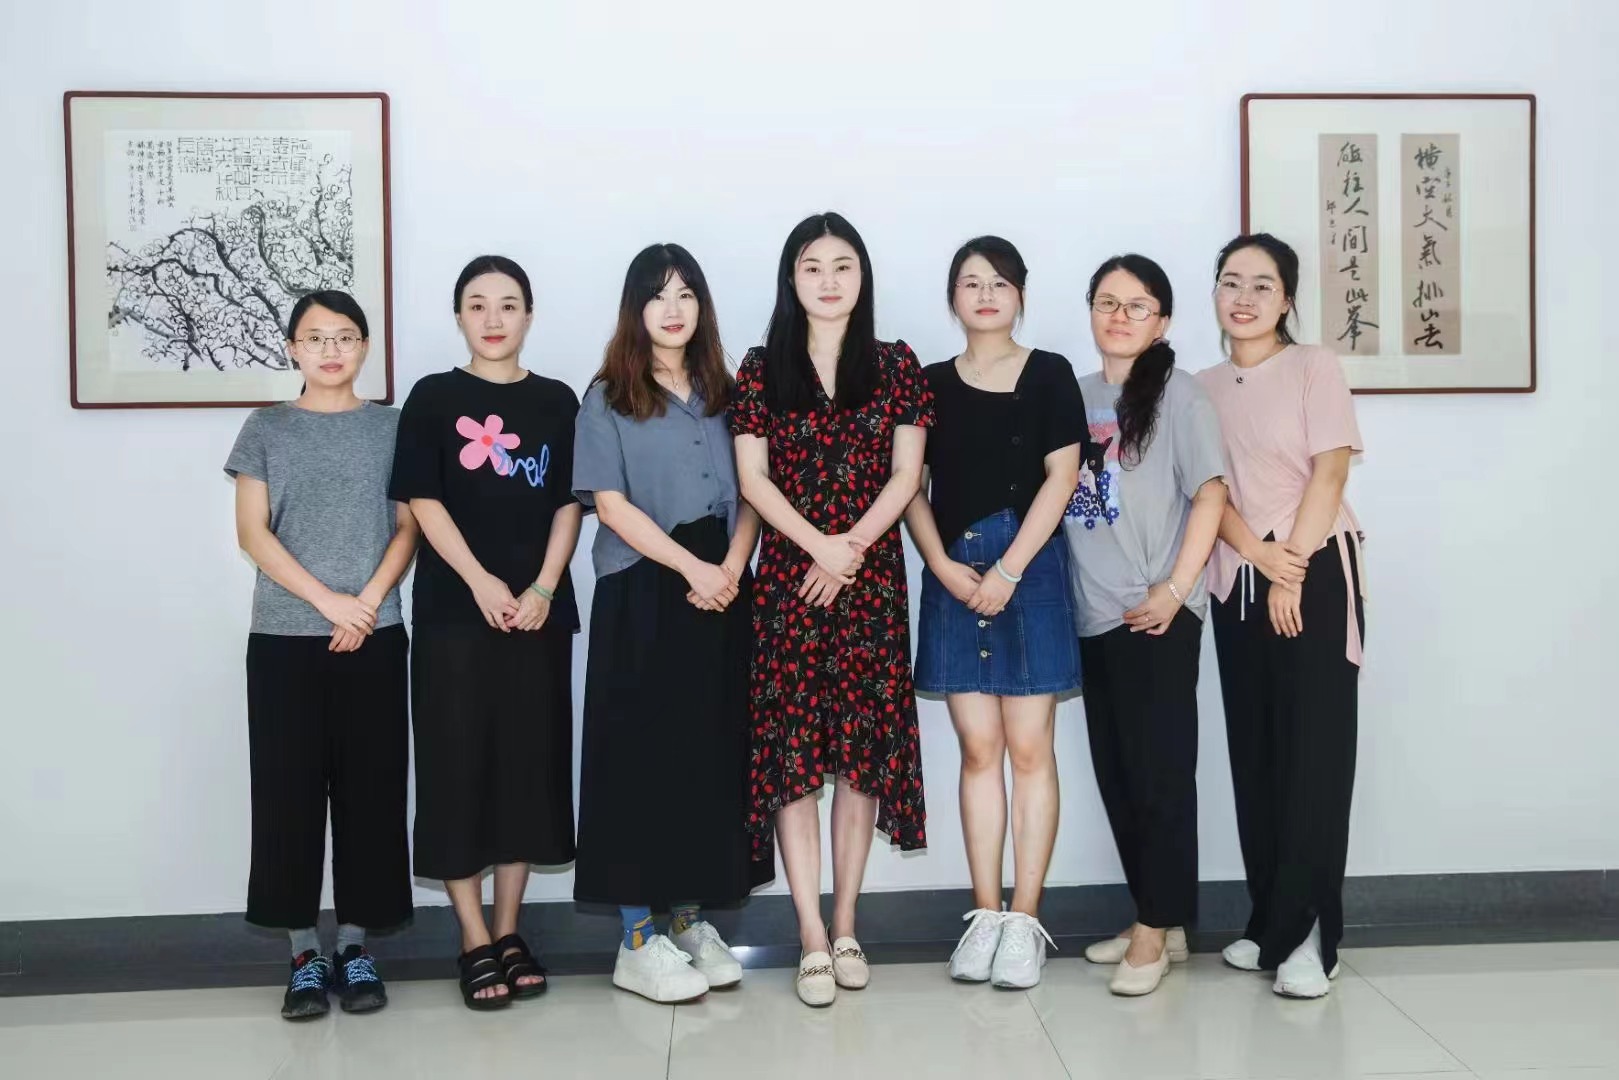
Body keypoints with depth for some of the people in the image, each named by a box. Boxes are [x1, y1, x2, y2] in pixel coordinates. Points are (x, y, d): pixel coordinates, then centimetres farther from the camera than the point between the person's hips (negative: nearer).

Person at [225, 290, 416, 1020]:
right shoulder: (266, 429, 7)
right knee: (290, 789, 1)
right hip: (283, 637, 0)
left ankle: (354, 945, 14)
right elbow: (252, 533, 0)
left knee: (369, 788, 3)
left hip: (374, 637, 0)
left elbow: (410, 527, 3)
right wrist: (327, 599, -11)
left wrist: (368, 602, -11)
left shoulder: (392, 426, 7)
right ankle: (304, 952, 11)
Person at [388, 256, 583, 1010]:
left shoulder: (556, 402, 8)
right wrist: (481, 582, -14)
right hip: (454, 611, -2)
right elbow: (424, 502, -4)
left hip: (538, 610, 2)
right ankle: (474, 941, 8)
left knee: (528, 765, 6)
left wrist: (543, 587, -9)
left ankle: (508, 930, 18)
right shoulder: (432, 398, 2)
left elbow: (568, 503, 4)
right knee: (458, 767, -1)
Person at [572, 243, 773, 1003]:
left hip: (722, 597, 4)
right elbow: (610, 503, -8)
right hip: (641, 597, -4)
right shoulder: (607, 397, 1)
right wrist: (692, 568, -15)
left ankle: (690, 919, 18)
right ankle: (638, 939, 5)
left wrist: (732, 567, -10)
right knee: (641, 757, -2)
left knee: (712, 758, 6)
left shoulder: (723, 395, 13)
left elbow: (748, 496, 8)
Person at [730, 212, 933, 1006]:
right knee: (791, 753, -3)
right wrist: (818, 545, -14)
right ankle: (813, 941, 4)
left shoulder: (896, 365, 7)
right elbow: (752, 478, -1)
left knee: (863, 750, 3)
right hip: (788, 579, 0)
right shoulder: (761, 369, 5)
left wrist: (851, 548, -12)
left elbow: (905, 474, 0)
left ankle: (845, 929, 16)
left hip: (874, 579, 1)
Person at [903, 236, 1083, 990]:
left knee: (1029, 746, -1)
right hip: (954, 574, 2)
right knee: (978, 748, 4)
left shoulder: (1050, 375, 3)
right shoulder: (932, 383, 10)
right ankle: (984, 914, 11)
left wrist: (1008, 570, -12)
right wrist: (943, 565, -8)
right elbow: (911, 487, 6)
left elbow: (1060, 478, -4)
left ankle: (1026, 921, 4)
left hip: (1030, 567, -2)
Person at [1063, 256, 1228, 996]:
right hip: (1093, 615, 6)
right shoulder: (1075, 397, 12)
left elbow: (1210, 495, -8)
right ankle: (1159, 922, 22)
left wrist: (1176, 589, -14)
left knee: (1159, 770, -1)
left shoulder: (1176, 393, -2)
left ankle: (1156, 927, 9)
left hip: (1156, 616, -6)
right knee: (1116, 773, 10)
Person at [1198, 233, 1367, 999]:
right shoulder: (1203, 387, 11)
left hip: (1317, 572, -4)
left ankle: (1307, 934, -2)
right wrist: (1257, 556, -13)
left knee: (1313, 750, -6)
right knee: (1254, 751, 6)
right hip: (1236, 580, 5)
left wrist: (1292, 567, -14)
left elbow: (1329, 472, -8)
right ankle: (1270, 922, 15)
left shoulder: (1314, 367, 0)